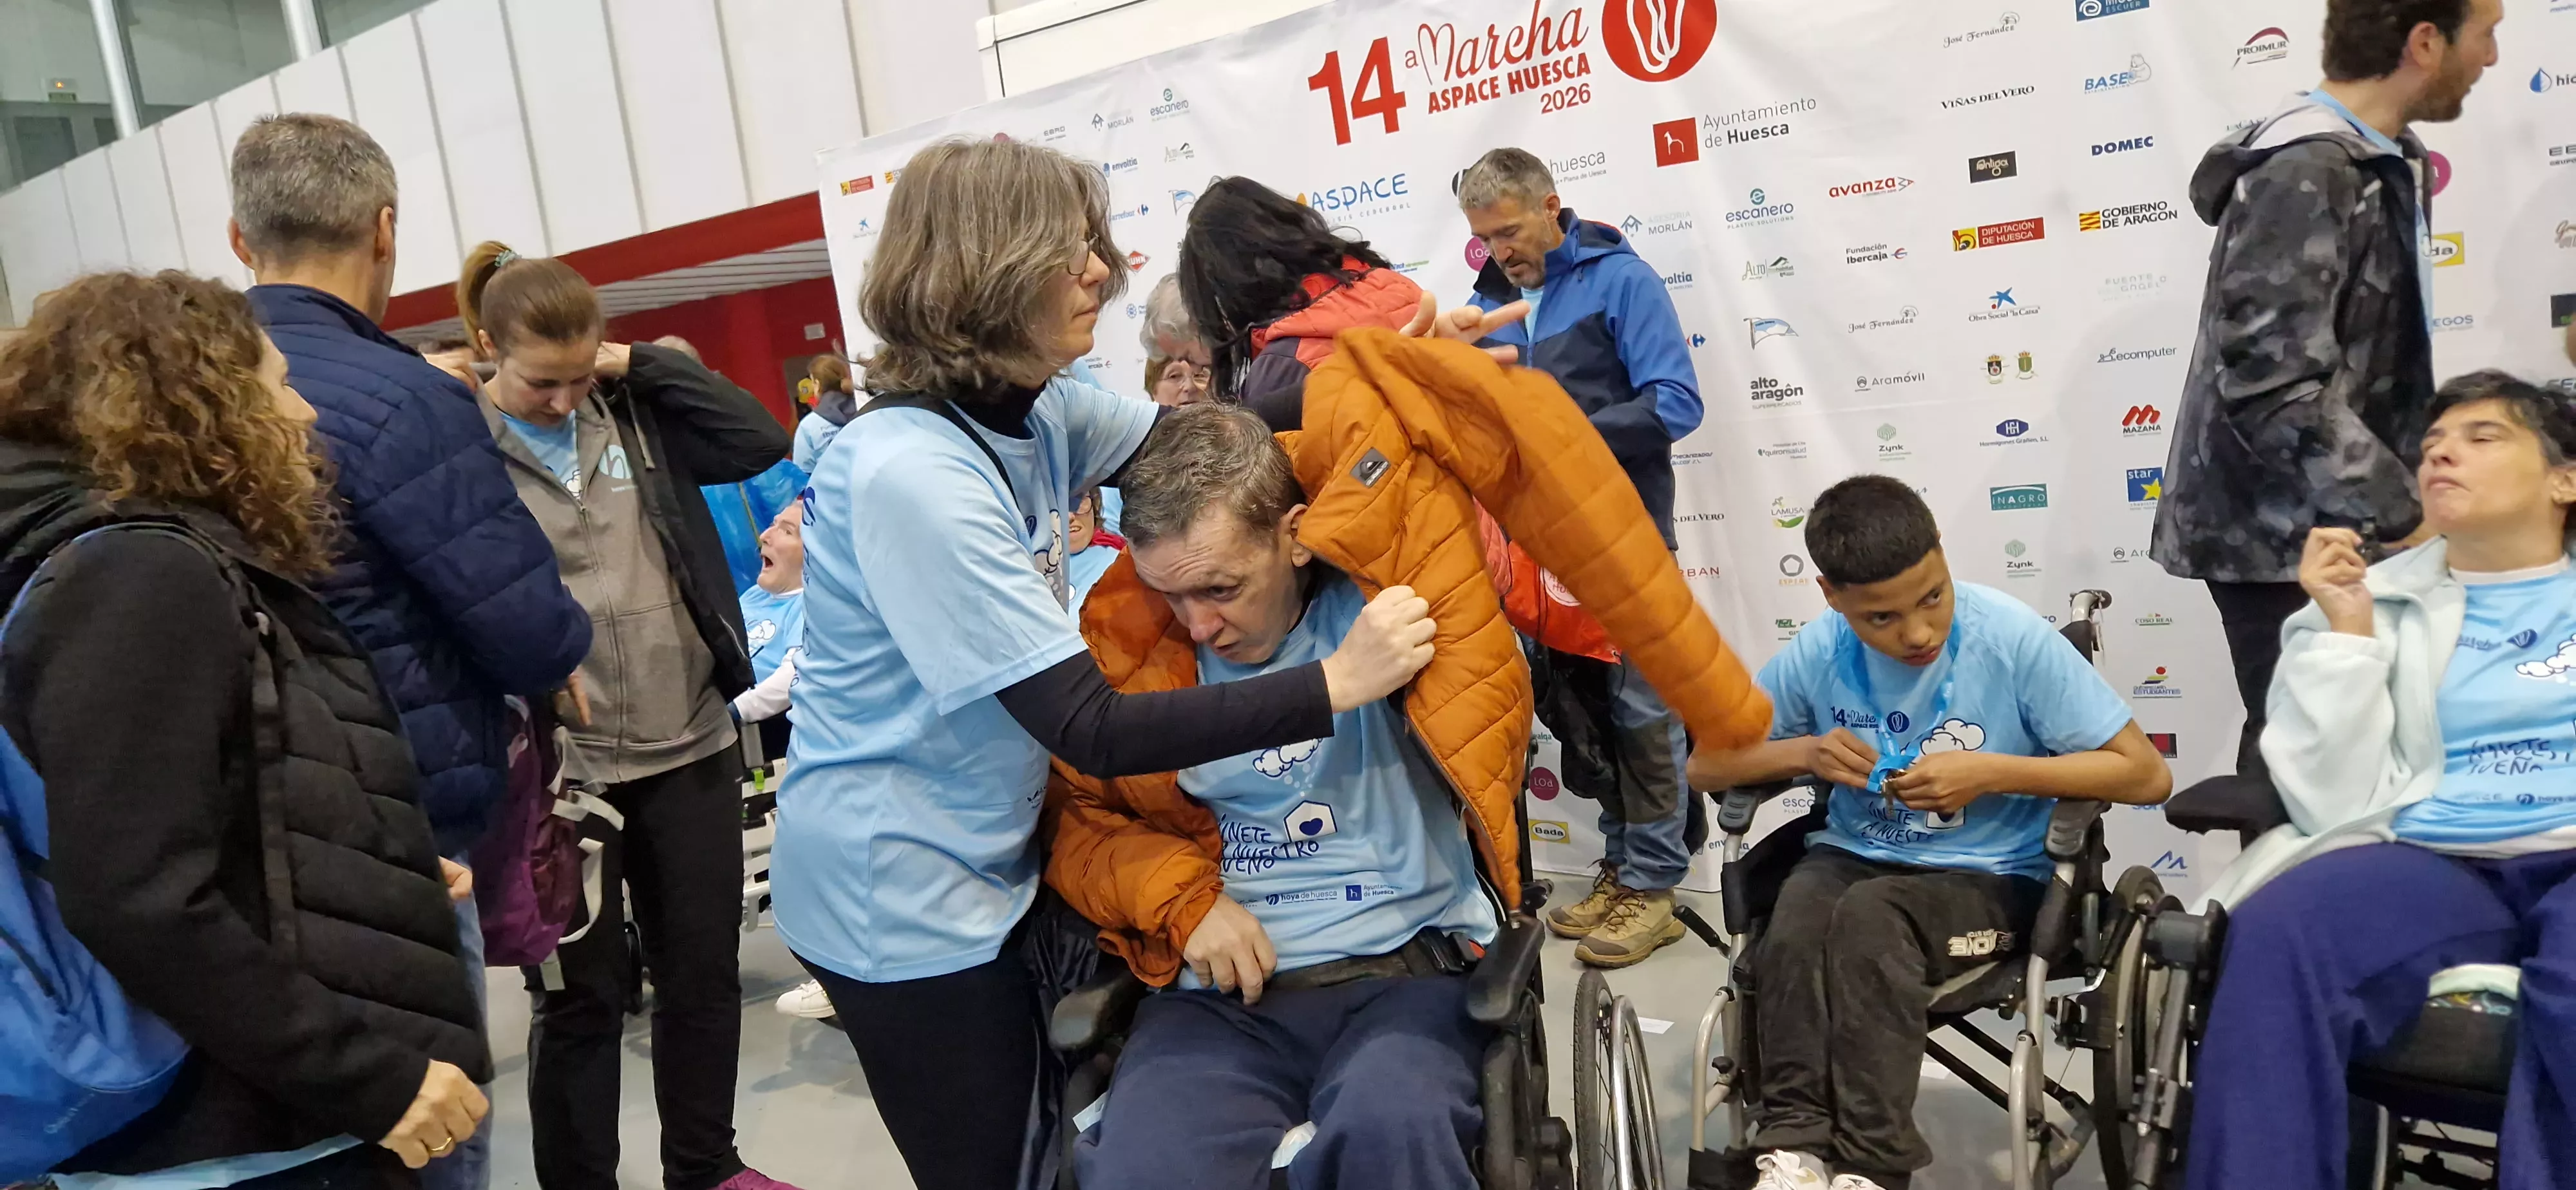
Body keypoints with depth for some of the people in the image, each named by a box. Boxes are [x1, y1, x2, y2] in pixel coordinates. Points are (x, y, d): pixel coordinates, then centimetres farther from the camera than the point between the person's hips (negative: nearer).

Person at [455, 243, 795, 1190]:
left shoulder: (631, 411, 5)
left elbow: (763, 441, -3)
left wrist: (642, 366, -6)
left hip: (689, 742, 5)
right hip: (554, 767, -4)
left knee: (703, 971, 16)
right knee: (581, 997, 9)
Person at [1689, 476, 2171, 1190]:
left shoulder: (2012, 637, -15)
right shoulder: (1819, 649, -7)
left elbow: (2147, 775, -11)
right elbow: (1707, 764, 4)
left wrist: (1991, 772, -21)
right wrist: (1806, 752, -15)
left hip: (1987, 878, -2)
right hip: (1852, 860, 3)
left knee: (1870, 914, -33)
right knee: (1800, 913, -31)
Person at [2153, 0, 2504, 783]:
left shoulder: (2389, 165, 11)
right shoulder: (2304, 175, -19)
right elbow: (2274, 389, -25)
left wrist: (2406, 498, 10)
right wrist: (2401, 517, -20)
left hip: (2330, 520, 9)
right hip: (2281, 531, -9)